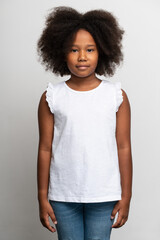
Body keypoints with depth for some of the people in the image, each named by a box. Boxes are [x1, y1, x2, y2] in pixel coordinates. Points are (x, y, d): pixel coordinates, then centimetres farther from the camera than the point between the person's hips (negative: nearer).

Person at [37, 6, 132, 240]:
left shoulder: (117, 95, -2)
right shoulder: (51, 97, -2)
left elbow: (123, 148, 0)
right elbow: (45, 149, 0)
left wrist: (126, 197, 1)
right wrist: (42, 198, 2)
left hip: (104, 196, 0)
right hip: (63, 196, 1)